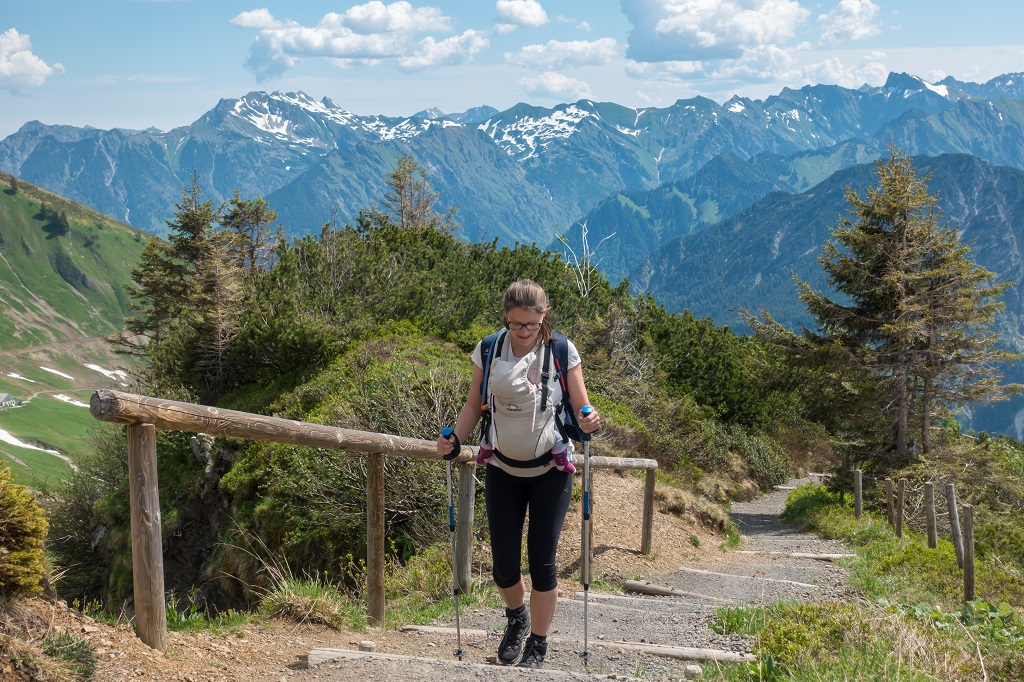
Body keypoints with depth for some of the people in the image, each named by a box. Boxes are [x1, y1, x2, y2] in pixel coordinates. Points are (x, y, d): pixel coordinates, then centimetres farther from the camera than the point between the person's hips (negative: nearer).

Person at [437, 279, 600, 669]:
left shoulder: (562, 352, -11)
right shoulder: (489, 351, -6)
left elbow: (582, 410, -7)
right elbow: (474, 405, 2)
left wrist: (589, 422, -30)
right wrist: (454, 438, -15)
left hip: (549, 472, -2)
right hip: (503, 471, 2)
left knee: (542, 561, 1)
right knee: (503, 564, 2)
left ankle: (538, 644, 20)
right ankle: (516, 617, 35)